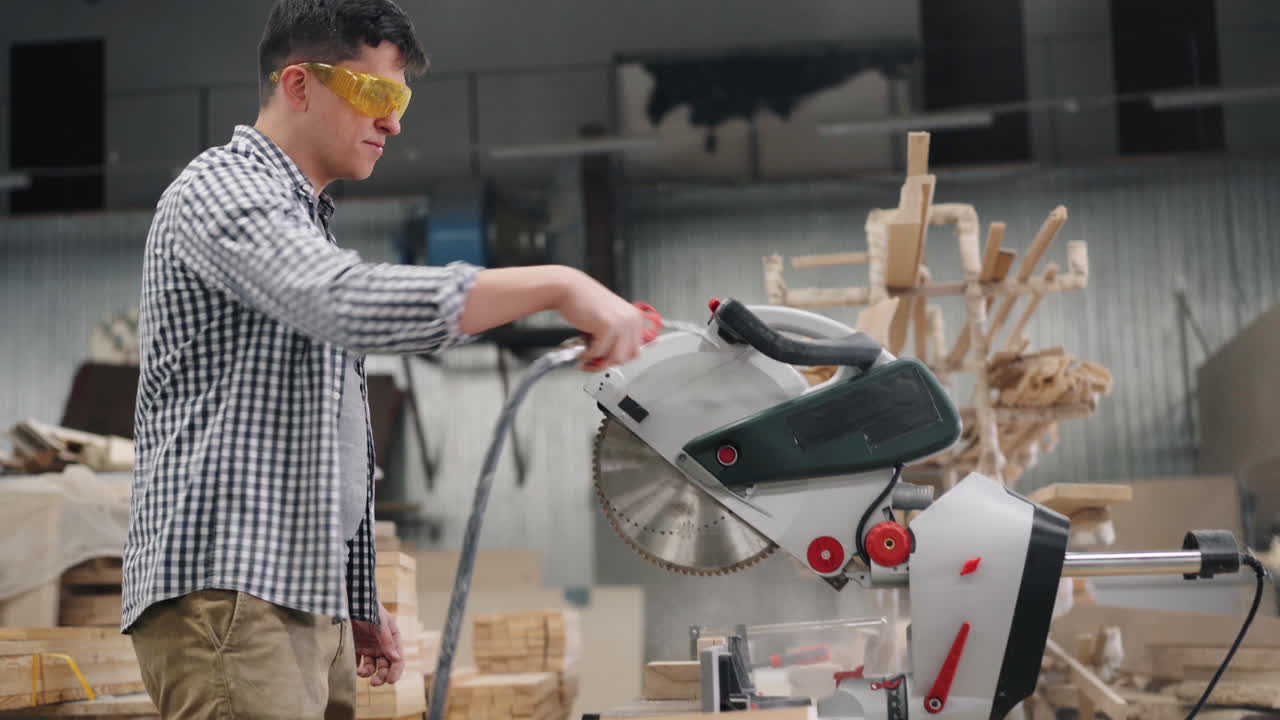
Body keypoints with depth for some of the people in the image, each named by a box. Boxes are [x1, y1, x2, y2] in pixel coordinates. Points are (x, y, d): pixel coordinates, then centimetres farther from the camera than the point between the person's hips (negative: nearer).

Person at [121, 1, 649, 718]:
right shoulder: (221, 188, -4)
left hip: (311, 604, 9)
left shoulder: (307, 224, 25)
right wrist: (560, 284, -24)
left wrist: (360, 601, 21)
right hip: (227, 596, -9)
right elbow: (352, 304, -25)